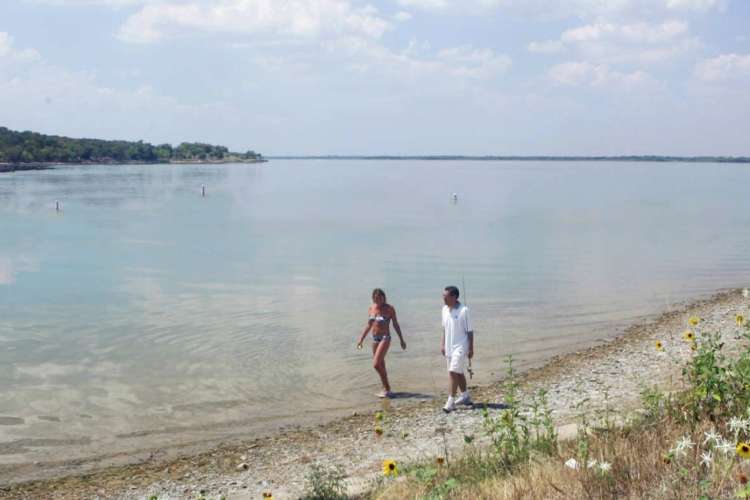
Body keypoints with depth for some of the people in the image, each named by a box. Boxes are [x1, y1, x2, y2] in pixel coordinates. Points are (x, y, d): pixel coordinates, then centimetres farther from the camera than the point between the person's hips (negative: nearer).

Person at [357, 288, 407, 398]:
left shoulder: (389, 309, -9)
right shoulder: (371, 309, 6)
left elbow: (396, 325, -4)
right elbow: (369, 326, 15)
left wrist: (402, 340, -2)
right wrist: (361, 339, 14)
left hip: (385, 338, -6)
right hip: (375, 339, 6)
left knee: (376, 364, -15)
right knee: (381, 366, 12)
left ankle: (387, 388, -3)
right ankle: (386, 389, 24)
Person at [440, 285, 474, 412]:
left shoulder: (463, 310, -15)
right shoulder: (445, 309, 5)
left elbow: (470, 331, -11)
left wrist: (471, 349, -10)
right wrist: (442, 344, 10)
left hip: (460, 347, -7)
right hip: (449, 347, 7)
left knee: (453, 372, -13)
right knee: (458, 373, 17)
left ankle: (450, 402, -12)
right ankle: (465, 396, 32)